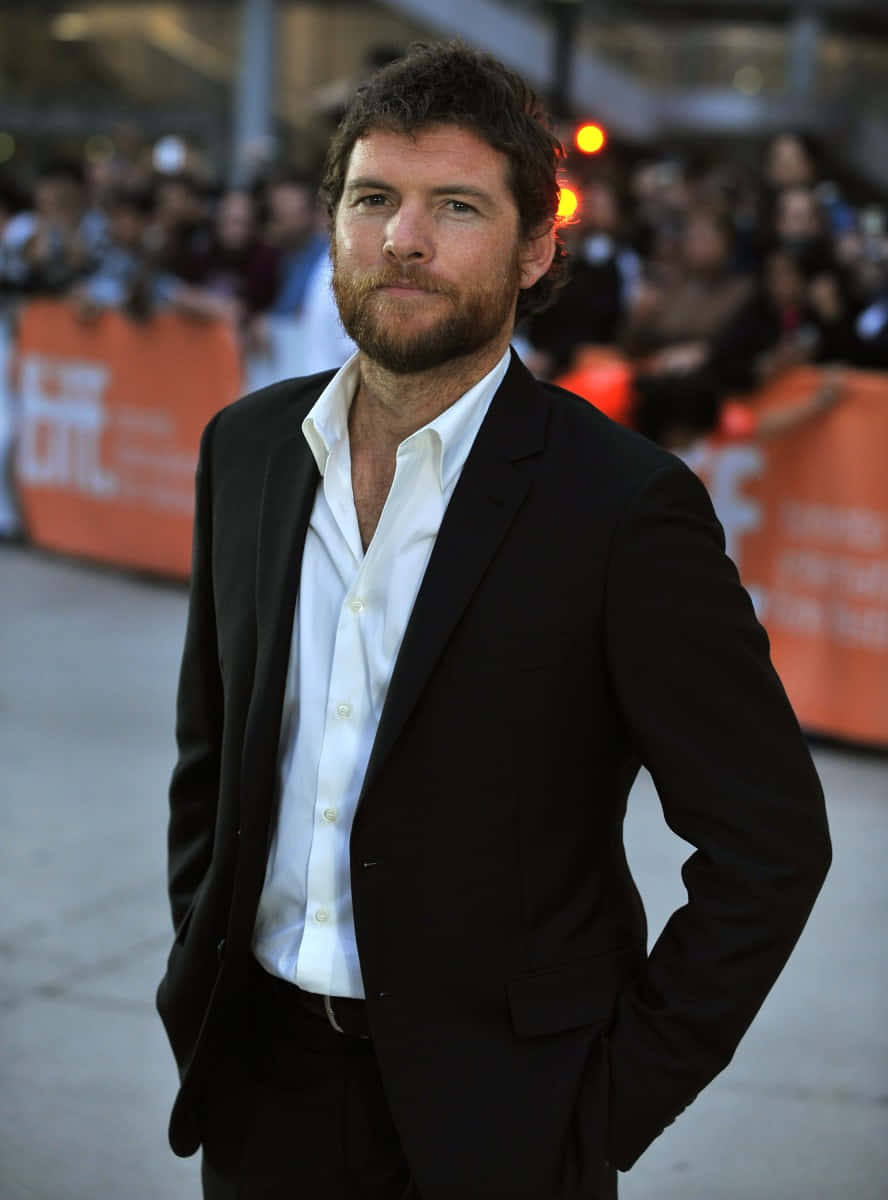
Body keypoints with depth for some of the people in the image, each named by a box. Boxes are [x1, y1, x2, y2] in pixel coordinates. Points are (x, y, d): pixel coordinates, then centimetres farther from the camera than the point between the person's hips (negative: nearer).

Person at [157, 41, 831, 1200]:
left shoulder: (627, 504, -15)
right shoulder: (247, 448, 2)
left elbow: (770, 841, -12)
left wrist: (621, 1096, -11)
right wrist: (200, 972, 8)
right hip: (262, 1079, 5)